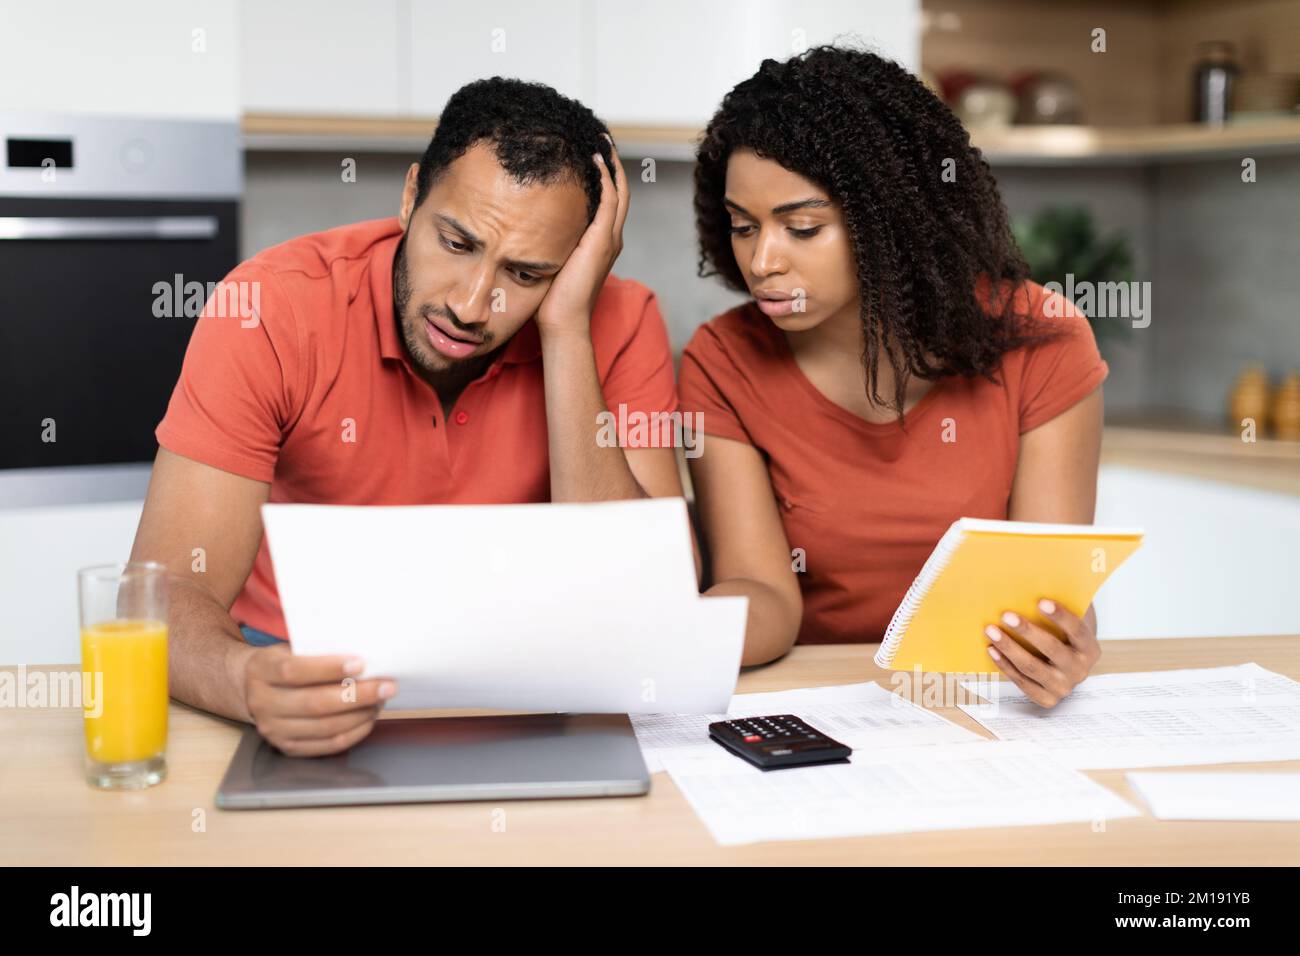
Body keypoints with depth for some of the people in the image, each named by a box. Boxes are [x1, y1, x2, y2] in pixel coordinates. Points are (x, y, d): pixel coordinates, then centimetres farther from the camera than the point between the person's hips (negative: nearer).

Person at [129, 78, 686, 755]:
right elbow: (169, 591, -21)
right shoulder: (272, 307, -17)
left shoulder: (617, 326, -14)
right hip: (305, 667, 1)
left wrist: (565, 332, -26)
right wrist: (252, 682, -44)